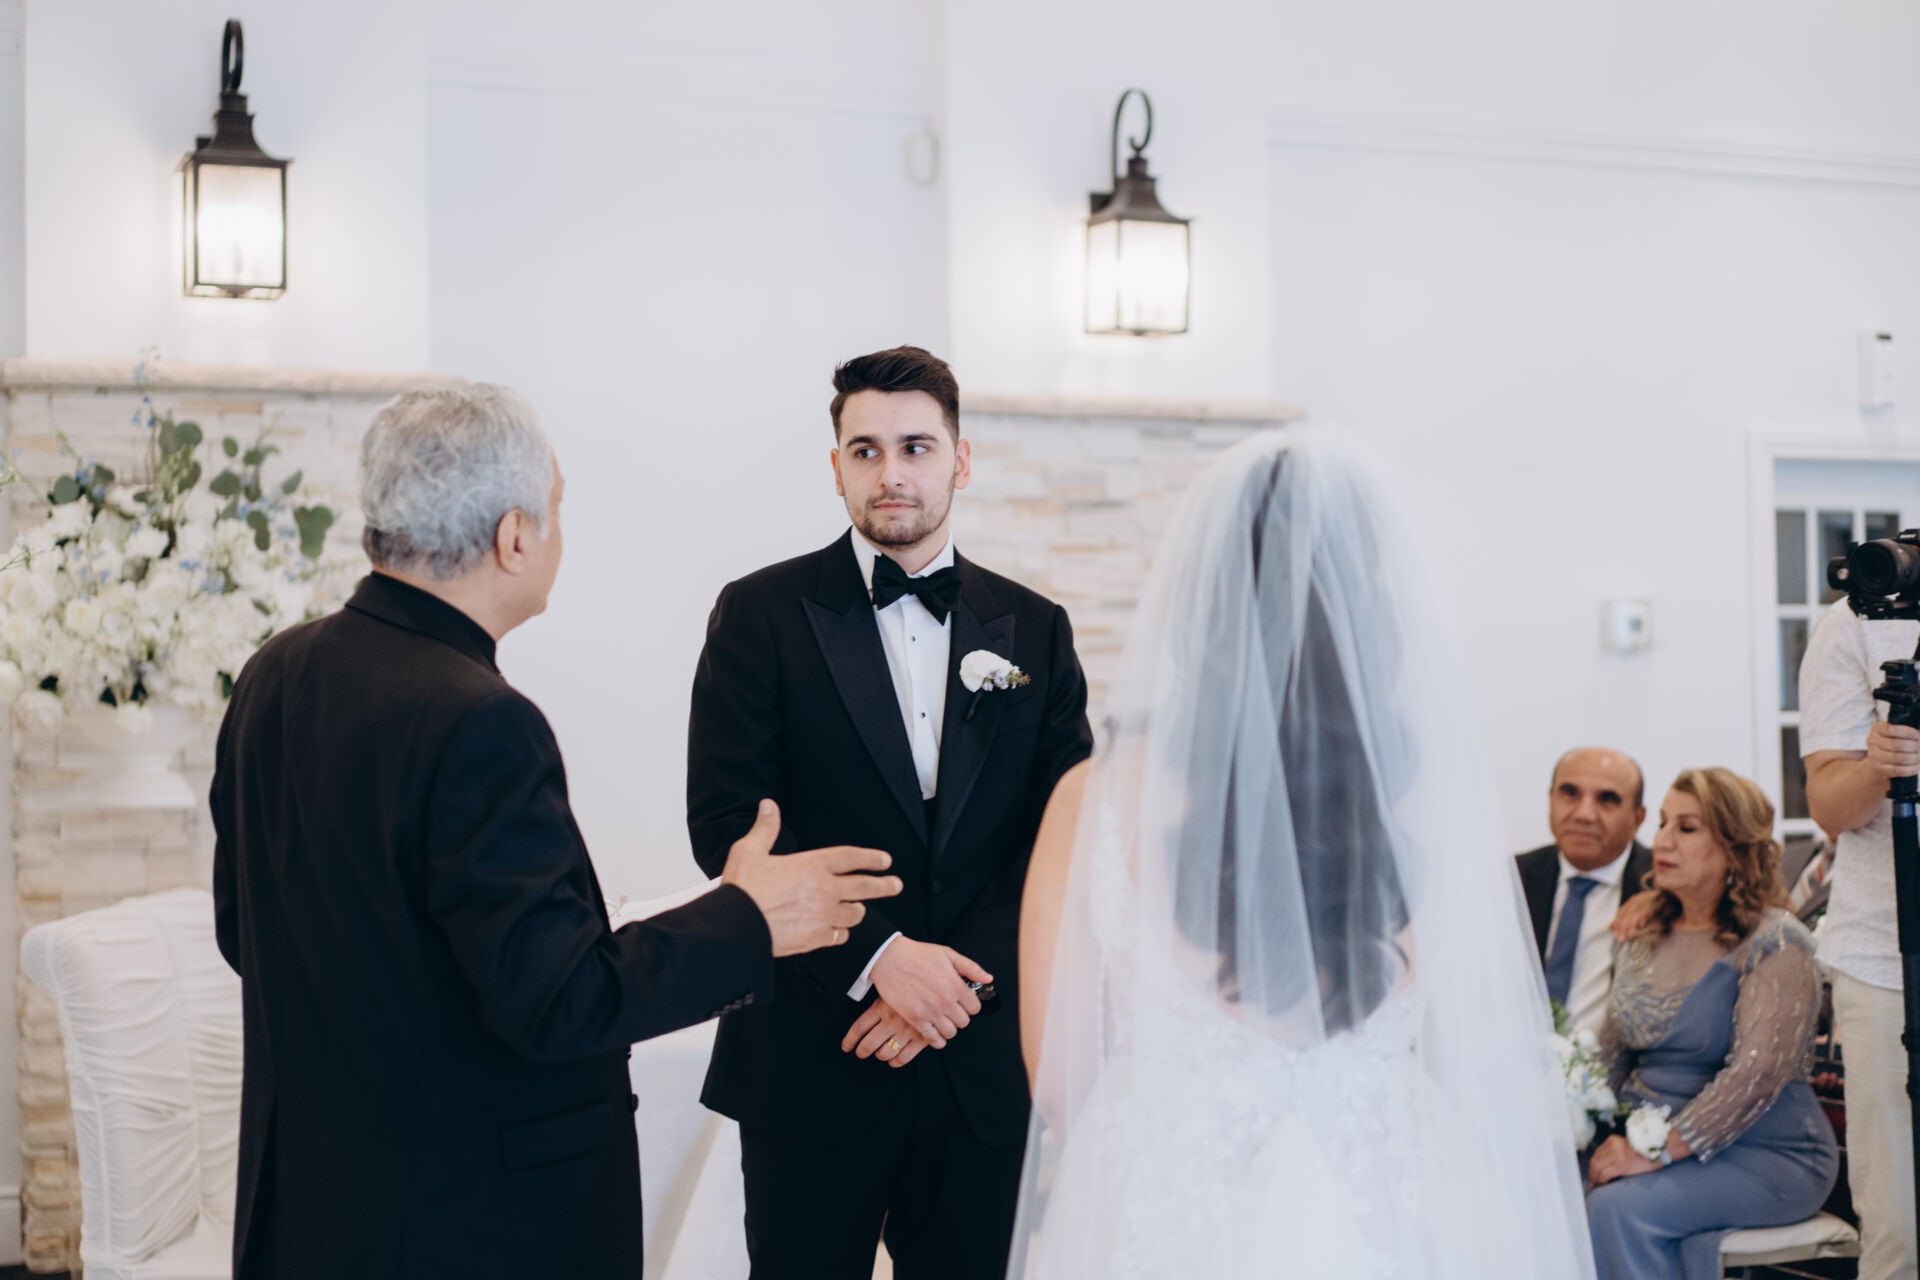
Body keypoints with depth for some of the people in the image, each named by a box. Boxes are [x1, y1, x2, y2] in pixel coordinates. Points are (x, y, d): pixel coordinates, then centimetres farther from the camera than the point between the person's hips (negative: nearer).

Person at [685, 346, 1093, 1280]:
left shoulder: (1034, 630, 7)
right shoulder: (762, 614, -1)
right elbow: (725, 820, -9)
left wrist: (960, 976, -10)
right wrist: (877, 957, -17)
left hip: (982, 1064, 2)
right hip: (813, 1058, -2)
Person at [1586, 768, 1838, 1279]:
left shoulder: (1774, 942, -10)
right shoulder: (1645, 938, 13)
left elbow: (1757, 1074, -20)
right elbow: (1614, 1053, 14)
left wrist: (1657, 1153, -24)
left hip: (1766, 1156, -6)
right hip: (1651, 1139, 6)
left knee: (1618, 1208, -30)